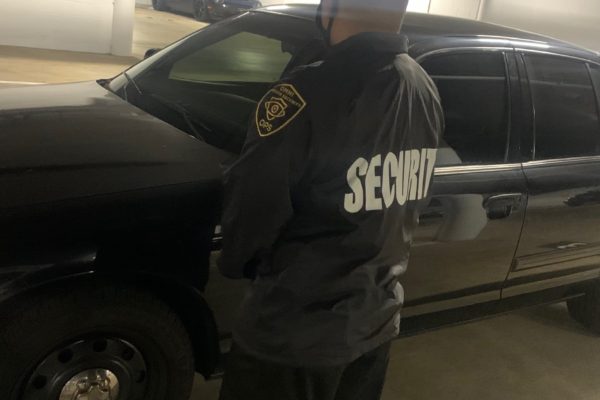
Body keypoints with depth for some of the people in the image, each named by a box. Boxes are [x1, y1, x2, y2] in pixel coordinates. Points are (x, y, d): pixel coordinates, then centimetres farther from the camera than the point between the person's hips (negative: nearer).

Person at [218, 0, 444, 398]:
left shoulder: (307, 96, -27)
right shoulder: (427, 92, -1)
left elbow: (252, 206, -18)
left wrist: (235, 262, 3)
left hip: (297, 330, -6)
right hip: (379, 319, 7)